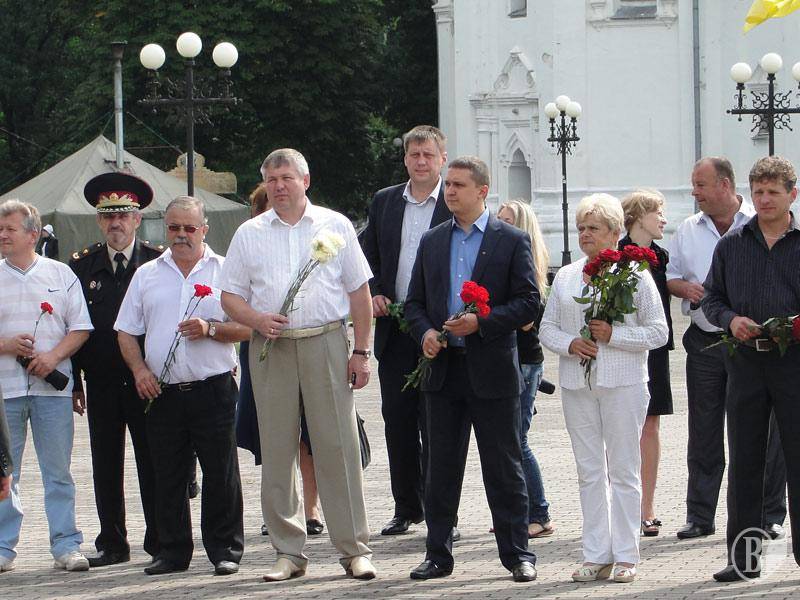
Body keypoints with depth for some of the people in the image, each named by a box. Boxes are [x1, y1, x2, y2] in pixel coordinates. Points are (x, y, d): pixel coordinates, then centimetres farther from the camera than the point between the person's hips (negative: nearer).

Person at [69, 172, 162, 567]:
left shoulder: (159, 262, 0)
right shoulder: (82, 266, 8)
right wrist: (74, 382, 4)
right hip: (101, 383, 3)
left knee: (153, 464, 1)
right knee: (106, 466, 6)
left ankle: (161, 541, 8)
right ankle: (112, 544, 13)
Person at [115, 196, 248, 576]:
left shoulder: (224, 271, 6)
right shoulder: (147, 275, 14)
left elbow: (247, 328, 1)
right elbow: (127, 331, 14)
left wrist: (211, 329, -15)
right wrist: (140, 369, -2)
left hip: (213, 388, -3)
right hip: (162, 391, 3)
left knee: (220, 473, -2)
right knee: (168, 477, 6)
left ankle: (225, 550, 5)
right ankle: (172, 552, 13)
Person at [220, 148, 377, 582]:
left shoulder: (335, 226, 9)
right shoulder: (249, 234, 12)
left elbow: (359, 293, 8)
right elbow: (230, 296, 12)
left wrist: (361, 352, 1)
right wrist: (257, 319, -9)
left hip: (326, 342, -2)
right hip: (271, 349, 2)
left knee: (338, 447, -4)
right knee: (277, 451, 3)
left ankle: (354, 549, 1)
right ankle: (288, 551, 10)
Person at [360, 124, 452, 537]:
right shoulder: (384, 202, 11)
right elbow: (368, 257, 18)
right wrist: (373, 294, 0)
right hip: (395, 331, 4)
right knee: (397, 421, 8)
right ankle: (406, 507, 18)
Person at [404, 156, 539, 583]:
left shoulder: (512, 241, -1)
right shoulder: (431, 242, 12)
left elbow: (528, 303, -5)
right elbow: (414, 302, 14)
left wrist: (481, 321, -16)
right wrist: (425, 332, -6)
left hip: (492, 371, -4)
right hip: (443, 369, 4)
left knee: (503, 468, 2)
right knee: (441, 468, 7)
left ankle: (517, 554, 9)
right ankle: (438, 554, 13)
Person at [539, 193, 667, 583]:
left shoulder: (634, 275, -1)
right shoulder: (565, 277, 12)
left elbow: (657, 332, -2)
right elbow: (547, 328, 12)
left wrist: (613, 335, -14)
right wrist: (570, 344, -8)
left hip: (623, 383, -4)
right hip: (577, 385, 4)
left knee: (623, 470, 0)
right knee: (589, 471, 6)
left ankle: (626, 556, 4)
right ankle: (596, 556, 10)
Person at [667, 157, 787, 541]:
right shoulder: (688, 231, 12)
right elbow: (669, 278, 17)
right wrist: (685, 288, -5)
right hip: (705, 343, 3)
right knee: (704, 433, 6)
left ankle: (769, 514, 7)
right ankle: (700, 516, 12)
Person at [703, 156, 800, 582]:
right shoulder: (731, 246, 11)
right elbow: (712, 298, 15)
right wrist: (731, 319, -6)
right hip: (745, 361, 3)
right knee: (744, 462, 6)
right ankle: (743, 557, 12)